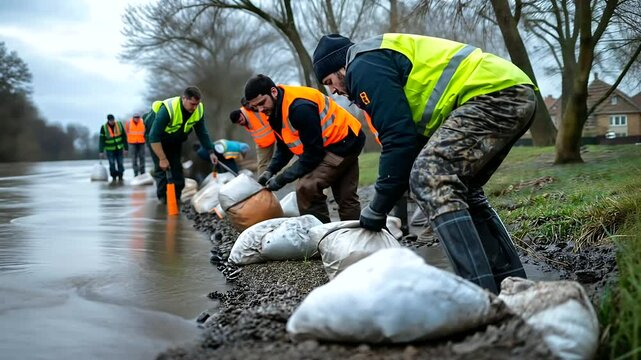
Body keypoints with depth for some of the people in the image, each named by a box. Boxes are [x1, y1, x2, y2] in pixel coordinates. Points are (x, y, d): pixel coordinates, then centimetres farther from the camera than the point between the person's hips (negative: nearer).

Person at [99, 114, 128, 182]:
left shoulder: (119, 125, -5)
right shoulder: (104, 127, -9)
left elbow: (124, 137, 0)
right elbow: (101, 140, -7)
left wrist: (126, 148, -1)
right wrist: (101, 151, -10)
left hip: (119, 148, 1)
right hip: (110, 149, -1)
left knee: (120, 163, 2)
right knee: (112, 164, -5)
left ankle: (120, 176, 14)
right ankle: (114, 177, 8)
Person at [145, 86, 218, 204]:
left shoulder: (199, 110, -21)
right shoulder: (167, 109, -40)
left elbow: (202, 133, -7)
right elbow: (154, 137, -36)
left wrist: (211, 152, -14)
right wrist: (162, 159, -33)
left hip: (175, 139, 5)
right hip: (156, 137, -5)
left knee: (176, 167, -1)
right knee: (161, 167, -13)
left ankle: (176, 197, 6)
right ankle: (163, 198, -6)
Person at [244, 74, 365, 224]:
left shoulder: (300, 107, -30)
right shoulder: (275, 110, 1)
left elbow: (313, 152, -26)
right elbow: (284, 147, 10)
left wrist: (281, 179, -22)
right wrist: (270, 171, -6)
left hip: (344, 141, -10)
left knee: (307, 187, -19)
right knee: (346, 197, 15)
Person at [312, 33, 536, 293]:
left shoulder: (364, 67, -3)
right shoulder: (383, 57, 29)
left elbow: (398, 137, -11)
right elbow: (418, 135, 27)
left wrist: (378, 208, -3)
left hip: (493, 93, -11)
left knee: (430, 179, -18)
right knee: (459, 188, 19)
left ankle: (479, 290, -24)